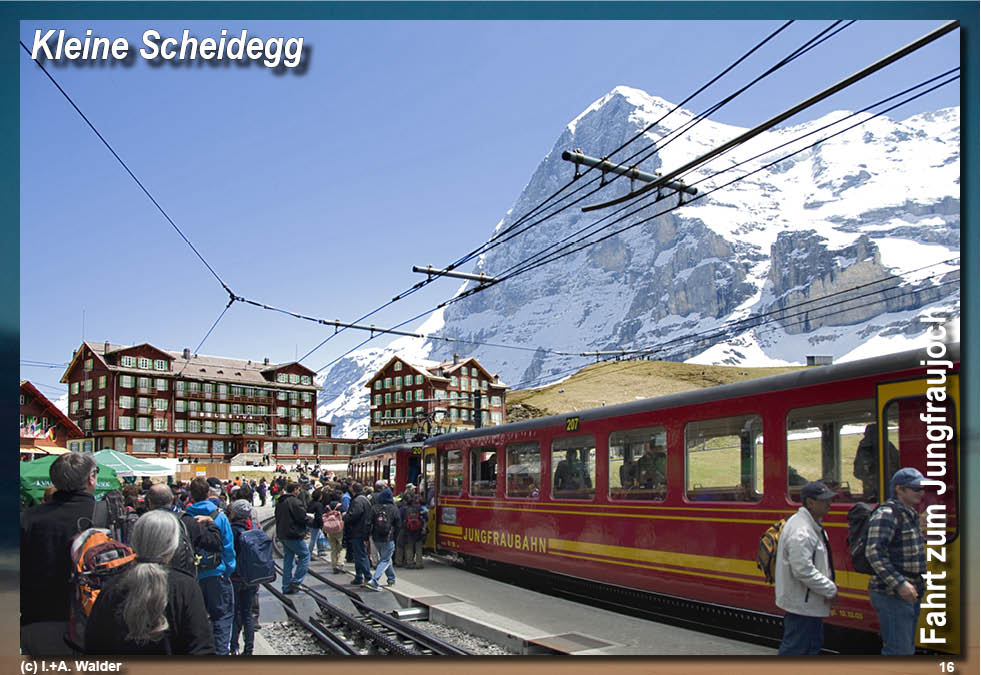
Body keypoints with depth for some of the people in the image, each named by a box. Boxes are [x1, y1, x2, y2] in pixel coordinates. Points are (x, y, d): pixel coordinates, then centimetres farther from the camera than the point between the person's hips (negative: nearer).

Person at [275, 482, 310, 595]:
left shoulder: (280, 502, 13)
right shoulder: (294, 501, -16)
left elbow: (278, 518, 19)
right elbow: (303, 517, -19)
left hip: (282, 535, 9)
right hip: (294, 535, -9)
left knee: (288, 559, 13)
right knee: (305, 555, 2)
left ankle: (287, 587, 15)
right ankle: (295, 582, -3)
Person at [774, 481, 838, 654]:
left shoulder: (813, 525, 11)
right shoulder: (800, 531, -24)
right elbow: (803, 570, -29)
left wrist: (828, 586, 8)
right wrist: (830, 589, -19)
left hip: (810, 602, 11)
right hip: (801, 604, -11)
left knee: (813, 645, 21)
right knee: (794, 648, -3)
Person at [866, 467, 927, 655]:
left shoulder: (910, 514, 15)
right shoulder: (886, 514, -16)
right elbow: (874, 553, -24)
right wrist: (899, 584, -28)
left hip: (910, 595, 10)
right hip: (891, 595, -10)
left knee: (907, 649, 16)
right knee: (898, 651, -8)